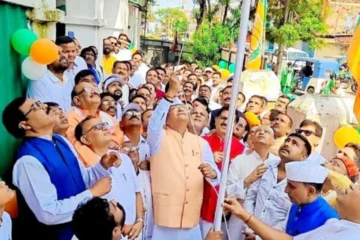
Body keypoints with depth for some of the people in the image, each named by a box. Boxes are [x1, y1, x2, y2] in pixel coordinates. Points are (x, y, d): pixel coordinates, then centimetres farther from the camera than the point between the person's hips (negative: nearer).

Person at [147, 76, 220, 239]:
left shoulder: (201, 142, 11)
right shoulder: (159, 138, 1)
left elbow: (215, 175, 5)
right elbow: (154, 124, -22)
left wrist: (212, 174, -19)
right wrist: (171, 94, -29)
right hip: (164, 219, -3)